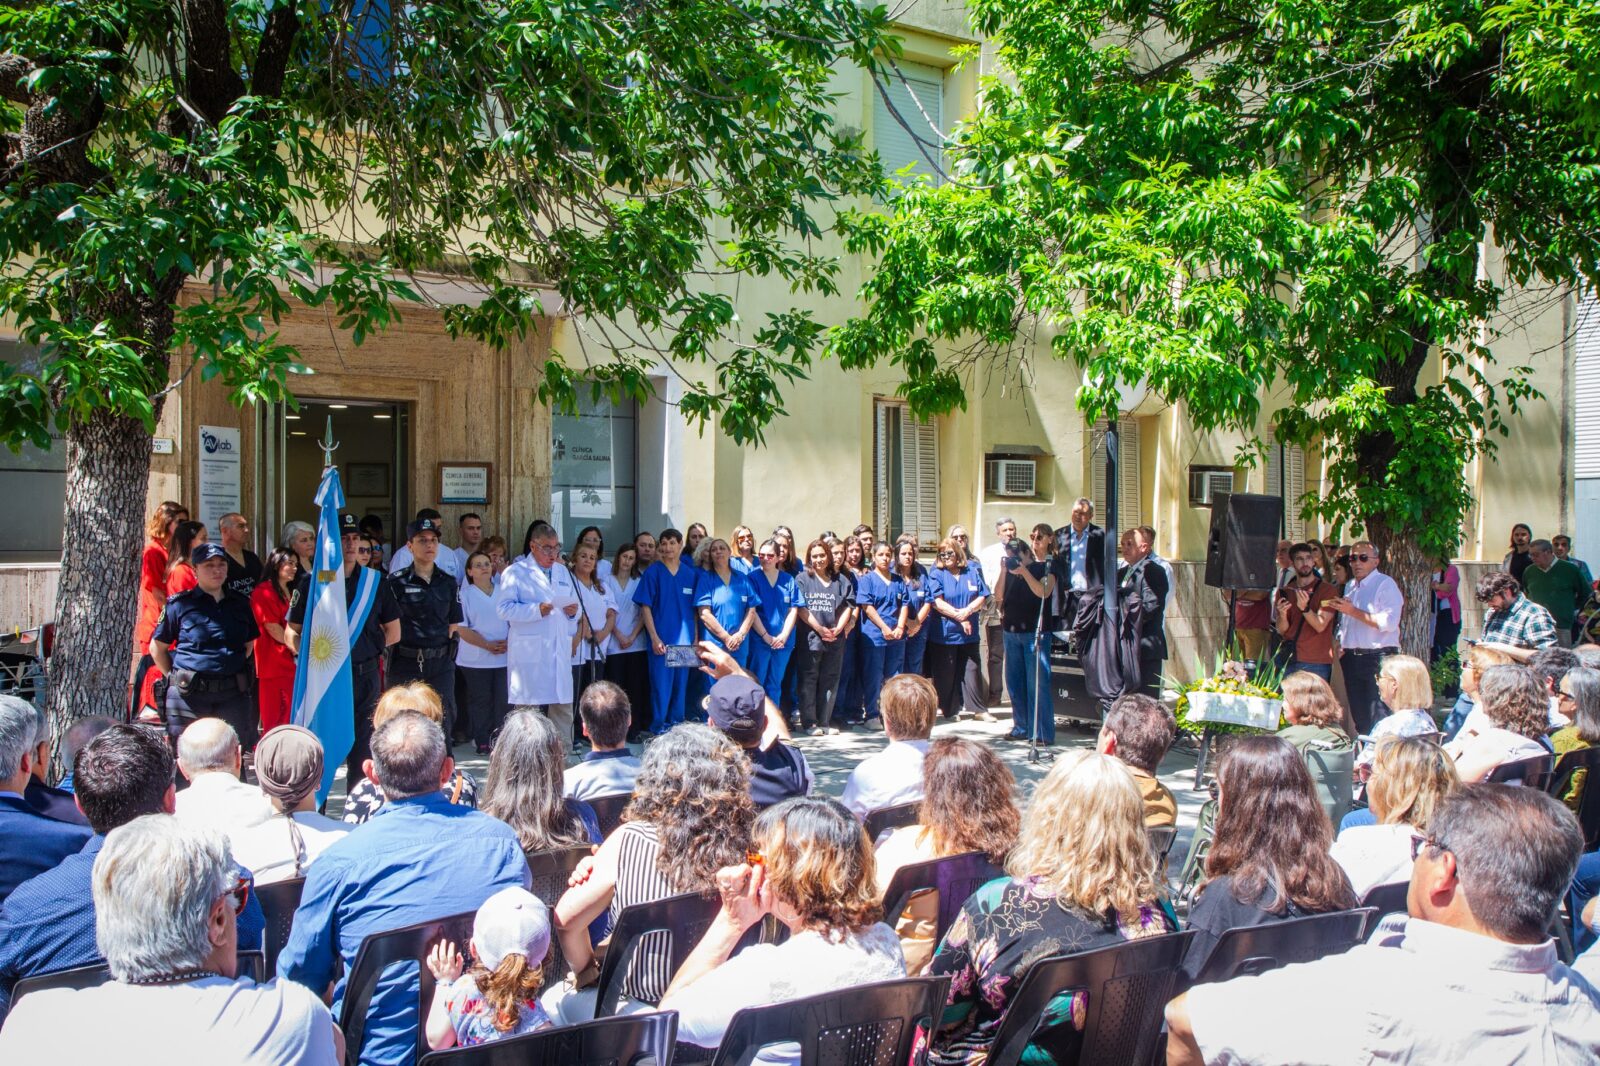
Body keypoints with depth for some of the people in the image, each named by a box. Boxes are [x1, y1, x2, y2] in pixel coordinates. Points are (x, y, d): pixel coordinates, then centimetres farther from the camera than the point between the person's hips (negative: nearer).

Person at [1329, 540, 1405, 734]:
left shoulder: (1386, 584, -7)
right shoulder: (1350, 587, 18)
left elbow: (1389, 623, -19)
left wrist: (1353, 611, -18)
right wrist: (1339, 645, 9)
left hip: (1377, 658, -7)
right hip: (1351, 658, 8)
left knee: (1378, 719, -11)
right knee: (1358, 716, 12)